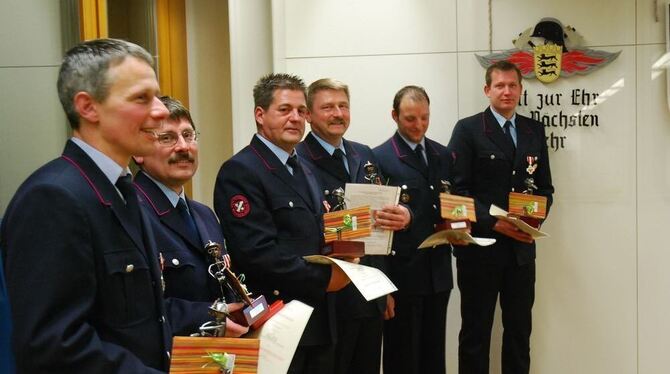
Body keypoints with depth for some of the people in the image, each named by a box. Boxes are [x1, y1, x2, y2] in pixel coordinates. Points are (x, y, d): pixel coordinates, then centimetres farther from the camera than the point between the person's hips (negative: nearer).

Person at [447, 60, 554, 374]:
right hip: (479, 246, -4)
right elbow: (457, 189, -10)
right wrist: (495, 223, -17)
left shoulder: (535, 130, 10)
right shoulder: (467, 129, -4)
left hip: (522, 247, 4)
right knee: (475, 330, 7)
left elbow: (544, 186, 13)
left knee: (520, 329, 13)